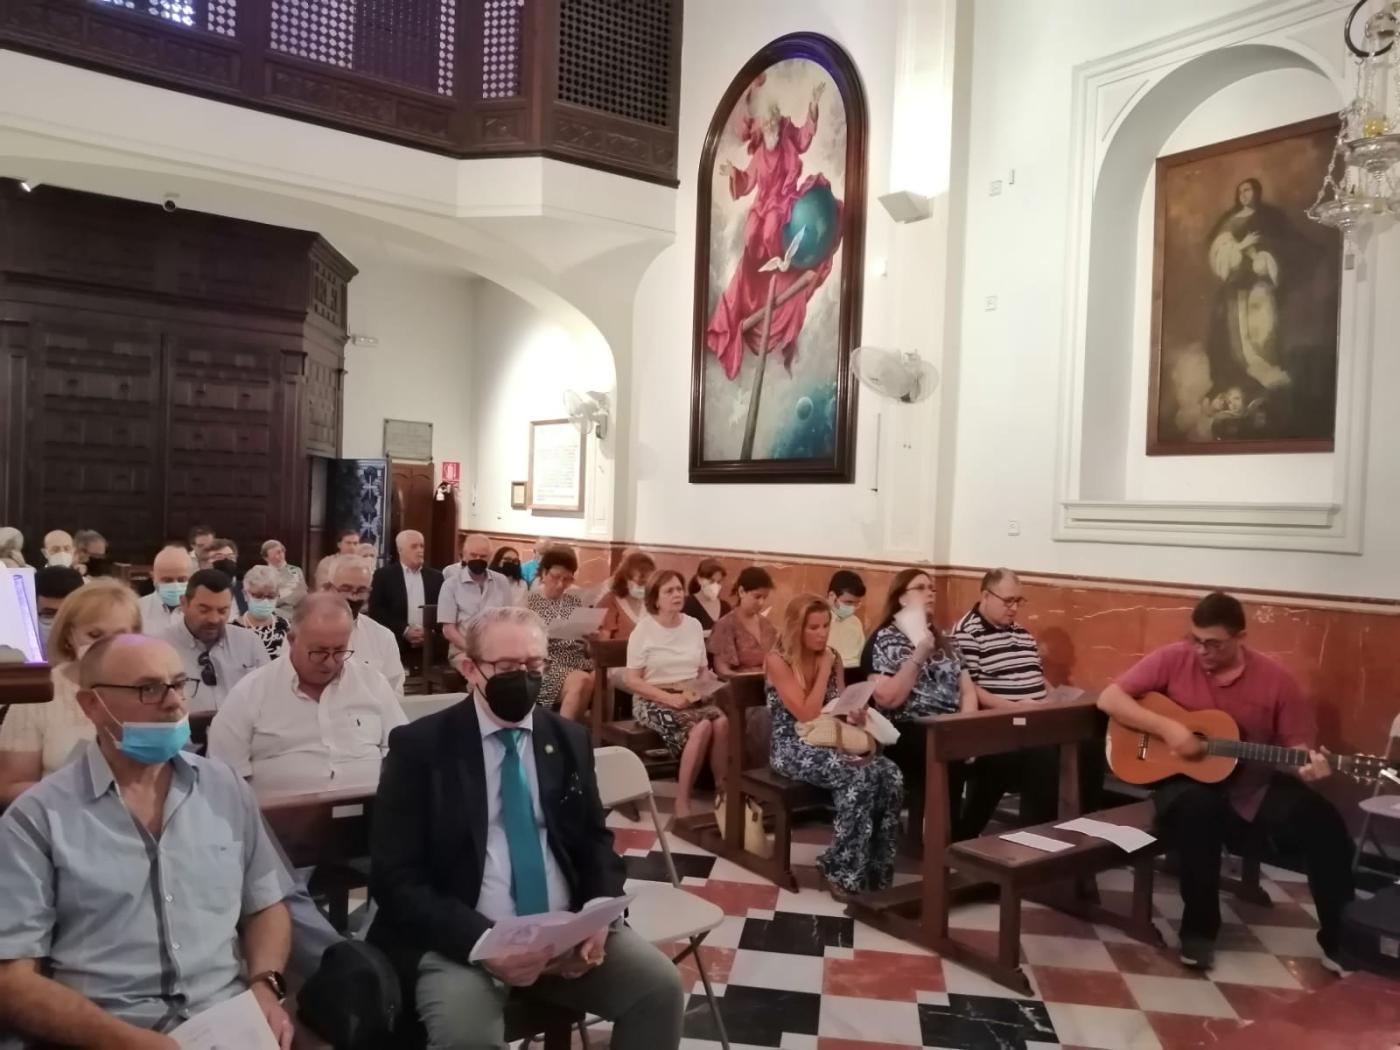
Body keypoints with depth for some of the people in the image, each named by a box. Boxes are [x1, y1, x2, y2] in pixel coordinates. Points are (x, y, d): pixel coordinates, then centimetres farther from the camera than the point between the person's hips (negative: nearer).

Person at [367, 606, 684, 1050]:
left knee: (660, 985, -16)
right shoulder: (419, 746, -5)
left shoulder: (570, 739, 8)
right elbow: (395, 876, -7)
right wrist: (479, 943, -21)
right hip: (462, 940, -4)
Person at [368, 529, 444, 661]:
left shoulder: (435, 576, 12)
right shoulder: (383, 575, 4)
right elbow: (376, 611, -3)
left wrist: (431, 631, -7)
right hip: (395, 646, -2)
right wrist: (404, 631, -11)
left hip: (429, 647, 2)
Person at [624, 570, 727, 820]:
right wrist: (670, 698, -19)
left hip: (691, 698, 4)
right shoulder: (644, 630, -5)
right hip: (654, 701, -4)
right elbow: (631, 680, -8)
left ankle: (723, 791, -15)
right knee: (701, 727, -32)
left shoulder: (694, 625, 9)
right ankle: (682, 802, -21)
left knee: (723, 721, -28)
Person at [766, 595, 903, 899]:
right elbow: (807, 714, -17)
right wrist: (824, 669, -14)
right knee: (860, 776, -32)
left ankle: (877, 873, -13)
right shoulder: (777, 661, -10)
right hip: (794, 748, -6)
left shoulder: (832, 657, 9)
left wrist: (856, 714, -5)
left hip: (832, 742, 6)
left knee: (890, 775, -23)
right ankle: (844, 875, -19)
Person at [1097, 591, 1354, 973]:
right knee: (1198, 808, -36)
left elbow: (1298, 741, 1)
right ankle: (1199, 930, -17)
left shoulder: (1274, 679, -4)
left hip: (1253, 785, 2)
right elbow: (1109, 698, -11)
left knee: (1323, 822, -22)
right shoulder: (1173, 659, -7)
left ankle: (1339, 939, -3)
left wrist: (1308, 763, -23)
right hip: (1187, 781, -2)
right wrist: (1166, 728, -22)